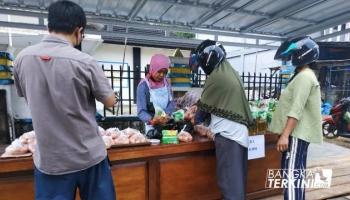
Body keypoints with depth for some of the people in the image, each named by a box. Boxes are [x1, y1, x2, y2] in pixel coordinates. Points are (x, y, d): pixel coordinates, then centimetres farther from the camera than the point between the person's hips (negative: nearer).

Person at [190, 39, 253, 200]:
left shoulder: (217, 75, -14)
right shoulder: (231, 72, 13)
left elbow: (204, 105, -3)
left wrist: (195, 119, 16)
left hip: (227, 134, -9)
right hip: (239, 132, 9)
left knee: (229, 181, 1)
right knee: (237, 179, 18)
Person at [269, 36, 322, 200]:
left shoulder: (304, 77, -15)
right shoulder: (304, 76, 18)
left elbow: (296, 110, -24)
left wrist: (285, 135, -27)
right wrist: (286, 133, 25)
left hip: (297, 133, -11)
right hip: (298, 132, 11)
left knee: (291, 173, -9)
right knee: (296, 172, 17)